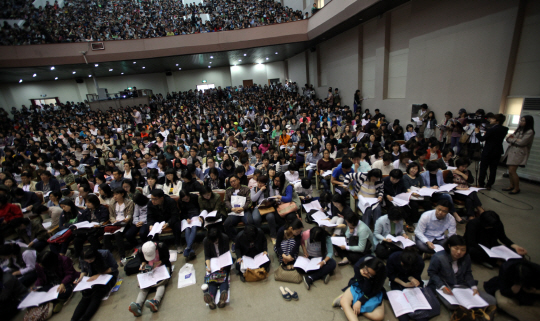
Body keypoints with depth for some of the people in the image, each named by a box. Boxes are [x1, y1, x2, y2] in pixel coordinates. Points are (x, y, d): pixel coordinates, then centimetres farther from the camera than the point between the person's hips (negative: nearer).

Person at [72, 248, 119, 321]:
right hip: (94, 278, 4)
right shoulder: (82, 259, -7)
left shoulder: (105, 254, -21)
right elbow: (84, 271, 12)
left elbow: (114, 267, -13)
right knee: (86, 294, -27)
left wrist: (99, 274, -20)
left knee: (97, 295, -30)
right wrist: (81, 277, -9)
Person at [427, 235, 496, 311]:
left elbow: (468, 273, 11)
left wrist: (474, 287, -4)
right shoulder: (438, 257, -20)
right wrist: (442, 286, -22)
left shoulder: (466, 257, -2)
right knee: (453, 306, -35)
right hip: (444, 286, -6)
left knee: (491, 301, -7)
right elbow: (431, 273, -12)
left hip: (462, 286, 7)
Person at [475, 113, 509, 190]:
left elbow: (482, 139, -14)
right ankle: (489, 185, 15)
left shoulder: (492, 129, -19)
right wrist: (486, 133, 14)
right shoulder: (505, 129, 3)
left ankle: (481, 184, 11)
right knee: (493, 169, 11)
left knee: (483, 168, 5)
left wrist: (477, 132, 0)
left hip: (488, 151, -6)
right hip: (497, 152, 6)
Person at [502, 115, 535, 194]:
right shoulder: (519, 129, 15)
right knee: (510, 170, 8)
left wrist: (512, 139, -1)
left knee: (512, 171, -9)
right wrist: (516, 140, -9)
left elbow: (522, 142, -15)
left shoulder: (530, 132, -8)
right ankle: (511, 186, 19)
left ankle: (517, 188, 5)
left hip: (519, 153, -7)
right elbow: (508, 139, 10)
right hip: (511, 151, 7)